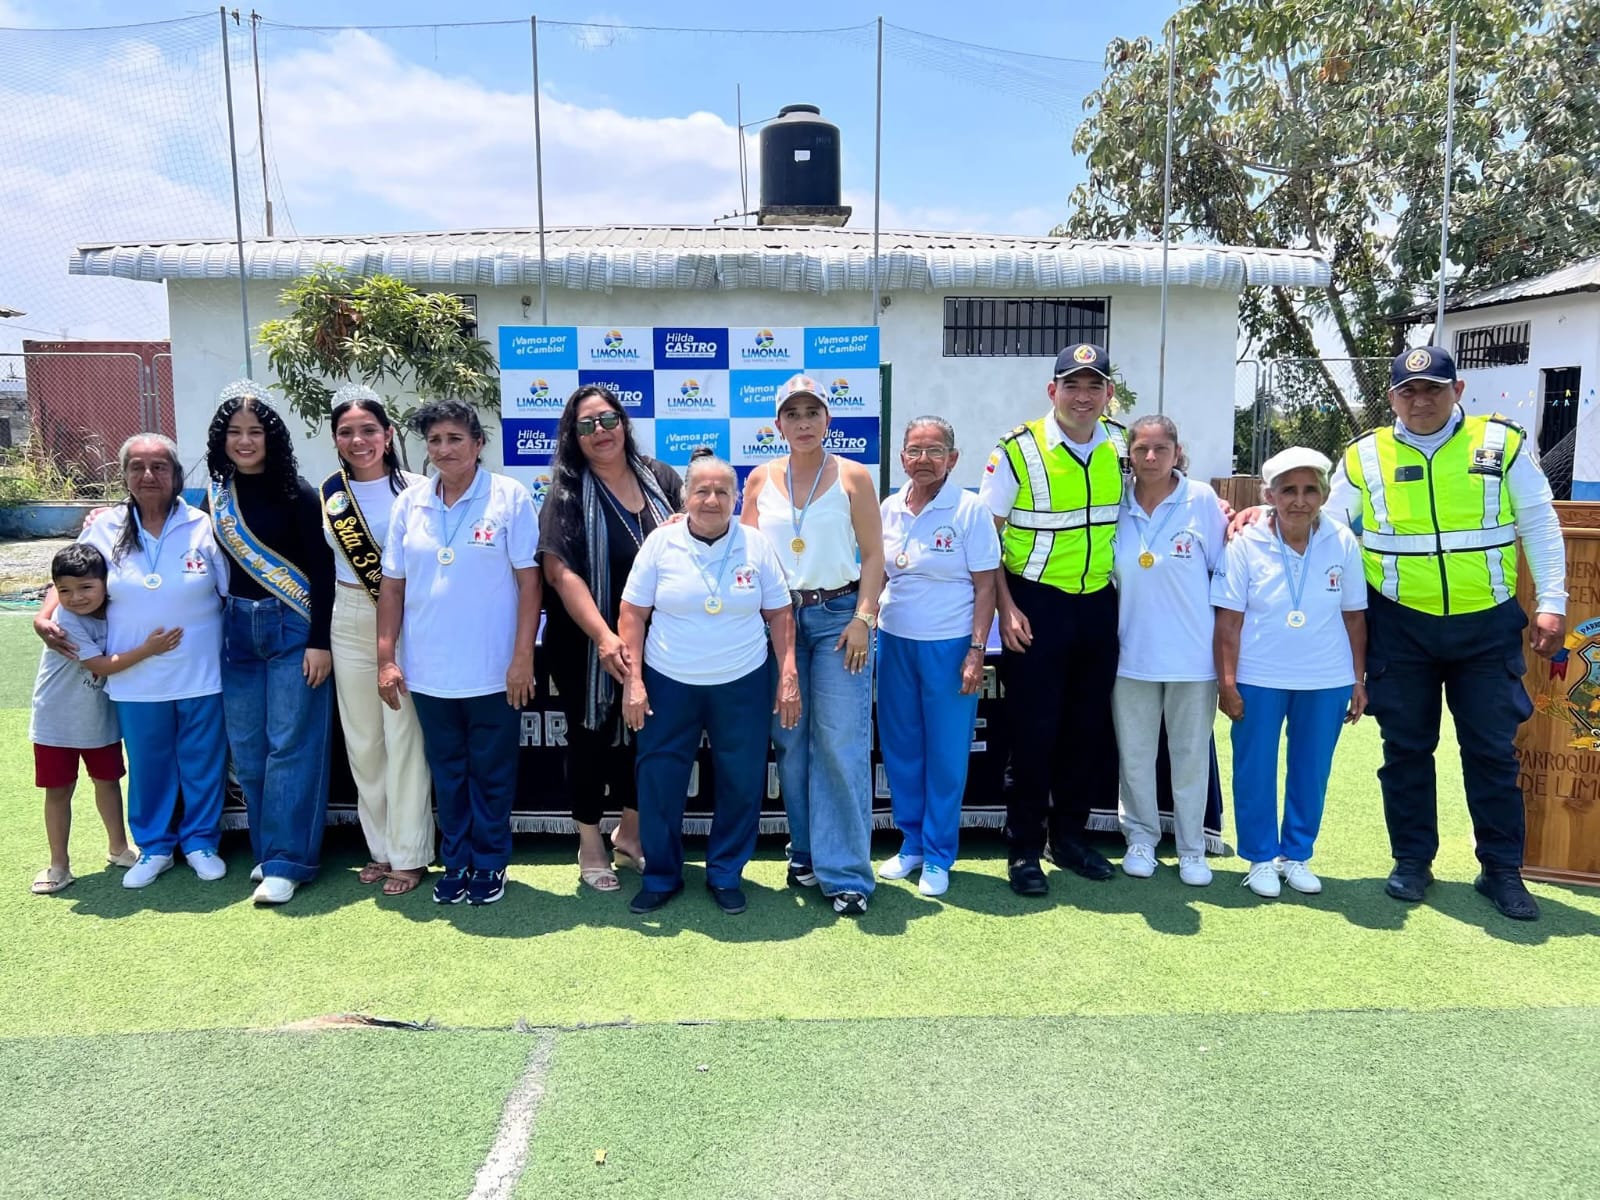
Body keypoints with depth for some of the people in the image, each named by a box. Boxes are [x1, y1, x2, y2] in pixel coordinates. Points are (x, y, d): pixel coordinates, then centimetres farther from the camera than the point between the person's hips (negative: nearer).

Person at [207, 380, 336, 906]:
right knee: (247, 750, 10)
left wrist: (319, 641, -14)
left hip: (292, 630, -5)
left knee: (290, 746, -2)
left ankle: (287, 861, 5)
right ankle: (267, 850, 23)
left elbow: (321, 571, -11)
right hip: (238, 631, 6)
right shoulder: (217, 497, 7)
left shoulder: (296, 494, -9)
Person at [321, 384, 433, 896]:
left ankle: (409, 855, 10)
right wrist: (318, 639, 12)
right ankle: (380, 848, 24)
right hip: (349, 623, 5)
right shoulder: (328, 494, 7)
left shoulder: (415, 489, -6)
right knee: (362, 742, 10)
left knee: (404, 739, -2)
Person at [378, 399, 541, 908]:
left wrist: (523, 657, -12)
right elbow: (392, 584, 7)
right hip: (428, 672, 4)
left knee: (491, 775, 10)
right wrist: (386, 658, 3)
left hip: (493, 672, -3)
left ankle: (489, 864, 25)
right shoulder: (409, 503, 4)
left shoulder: (510, 497, -7)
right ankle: (455, 863, 30)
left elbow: (529, 580, -8)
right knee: (447, 774, 15)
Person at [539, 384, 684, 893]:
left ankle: (630, 831, 35)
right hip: (587, 643, -3)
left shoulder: (660, 477, 2)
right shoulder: (568, 493, -9)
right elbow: (561, 571, -18)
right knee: (591, 736, 9)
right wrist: (605, 637, -27)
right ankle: (590, 845, 27)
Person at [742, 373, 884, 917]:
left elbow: (873, 555, -1)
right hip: (778, 618, 3)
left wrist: (863, 618, -9)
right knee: (790, 742, 8)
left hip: (838, 616, -3)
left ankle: (845, 872, 1)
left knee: (841, 743, -6)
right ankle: (805, 855, 23)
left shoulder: (853, 476, 0)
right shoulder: (761, 479, 7)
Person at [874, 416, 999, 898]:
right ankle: (911, 843, 28)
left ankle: (938, 856, 18)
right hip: (895, 641, 5)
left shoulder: (969, 510, -8)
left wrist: (976, 651, -13)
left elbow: (984, 586, -7)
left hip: (948, 645, -4)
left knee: (945, 753, 4)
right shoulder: (888, 509, 6)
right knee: (900, 746, 11)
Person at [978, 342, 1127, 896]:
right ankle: (1023, 850, 15)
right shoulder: (1019, 450, -10)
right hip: (1036, 606, -4)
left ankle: (1070, 835, 29)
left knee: (1089, 727, 12)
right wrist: (1005, 608, -13)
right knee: (1033, 731, 1)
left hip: (1099, 604, 5)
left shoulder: (1122, 446, 3)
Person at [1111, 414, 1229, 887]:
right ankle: (1141, 836, 28)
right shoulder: (1116, 503, 0)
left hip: (1193, 653, -2)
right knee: (1135, 753, 10)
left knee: (1191, 754, 9)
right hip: (1132, 651, 2)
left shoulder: (1202, 499, -6)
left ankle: (1191, 847, 24)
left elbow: (1222, 568, 1)